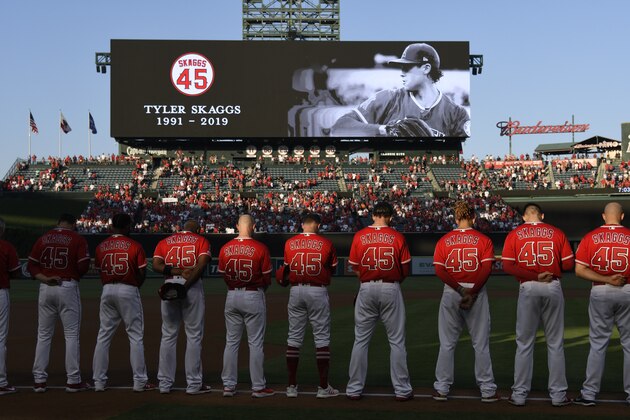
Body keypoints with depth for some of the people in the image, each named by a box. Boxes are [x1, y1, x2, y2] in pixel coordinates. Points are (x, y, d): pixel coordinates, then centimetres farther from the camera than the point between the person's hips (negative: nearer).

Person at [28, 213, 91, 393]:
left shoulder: (43, 238, 9)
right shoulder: (78, 239, -3)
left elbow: (31, 265, 4)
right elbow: (83, 266, -11)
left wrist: (44, 278, -7)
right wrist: (74, 275, 8)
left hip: (45, 289, 4)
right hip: (68, 288, -4)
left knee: (43, 335, 10)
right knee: (71, 335, 2)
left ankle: (39, 380, 11)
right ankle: (73, 381, 3)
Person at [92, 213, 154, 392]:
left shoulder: (101, 247, 6)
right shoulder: (134, 246, -6)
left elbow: (99, 270, 7)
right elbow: (142, 272, -6)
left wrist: (109, 285, 14)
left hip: (107, 291, 4)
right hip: (129, 291, -4)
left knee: (104, 336, 9)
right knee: (135, 336, 2)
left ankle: (99, 381, 11)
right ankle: (140, 381, 2)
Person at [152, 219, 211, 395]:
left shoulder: (164, 242, 15)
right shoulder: (201, 241, 8)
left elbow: (156, 265, -2)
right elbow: (202, 264, -11)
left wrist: (178, 271, -10)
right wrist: (185, 285, -16)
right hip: (193, 288, -3)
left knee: (168, 336, 10)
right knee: (194, 336, 3)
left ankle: (165, 383, 12)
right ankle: (193, 384, 3)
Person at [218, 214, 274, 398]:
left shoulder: (225, 249, 0)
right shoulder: (260, 248, -11)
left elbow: (224, 275, 7)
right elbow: (267, 277, -6)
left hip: (232, 296, 4)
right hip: (254, 296, -4)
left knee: (231, 342, 11)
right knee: (256, 343, 3)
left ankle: (228, 385, 15)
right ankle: (258, 387, 6)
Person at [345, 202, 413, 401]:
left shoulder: (359, 236, -1)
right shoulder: (397, 237, -4)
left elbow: (354, 267, 4)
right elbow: (406, 269, -1)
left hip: (366, 289, 1)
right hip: (391, 289, -1)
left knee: (361, 340, 8)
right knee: (396, 341, 6)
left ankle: (354, 389, 11)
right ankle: (402, 390, 9)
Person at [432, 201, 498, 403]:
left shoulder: (444, 241, 3)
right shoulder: (483, 240, 0)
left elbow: (439, 270, -7)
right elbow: (487, 268, -11)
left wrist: (460, 290, -10)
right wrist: (472, 292, -12)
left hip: (451, 292, 1)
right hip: (477, 292, -1)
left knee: (447, 343, 9)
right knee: (481, 343, 6)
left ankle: (442, 388, 12)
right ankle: (487, 390, 9)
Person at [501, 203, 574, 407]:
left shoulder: (514, 234, 2)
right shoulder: (556, 233, 3)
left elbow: (508, 266, -8)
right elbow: (568, 263, -1)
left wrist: (534, 276, -7)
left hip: (527, 289, 0)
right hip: (553, 288, 0)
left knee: (524, 343, 8)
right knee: (555, 343, 8)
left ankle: (519, 394, 11)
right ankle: (558, 395, 11)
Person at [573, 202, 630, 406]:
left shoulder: (591, 237, -2)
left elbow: (580, 270, -8)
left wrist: (605, 279, -9)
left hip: (600, 292, 1)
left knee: (598, 344, 7)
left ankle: (589, 393, 8)